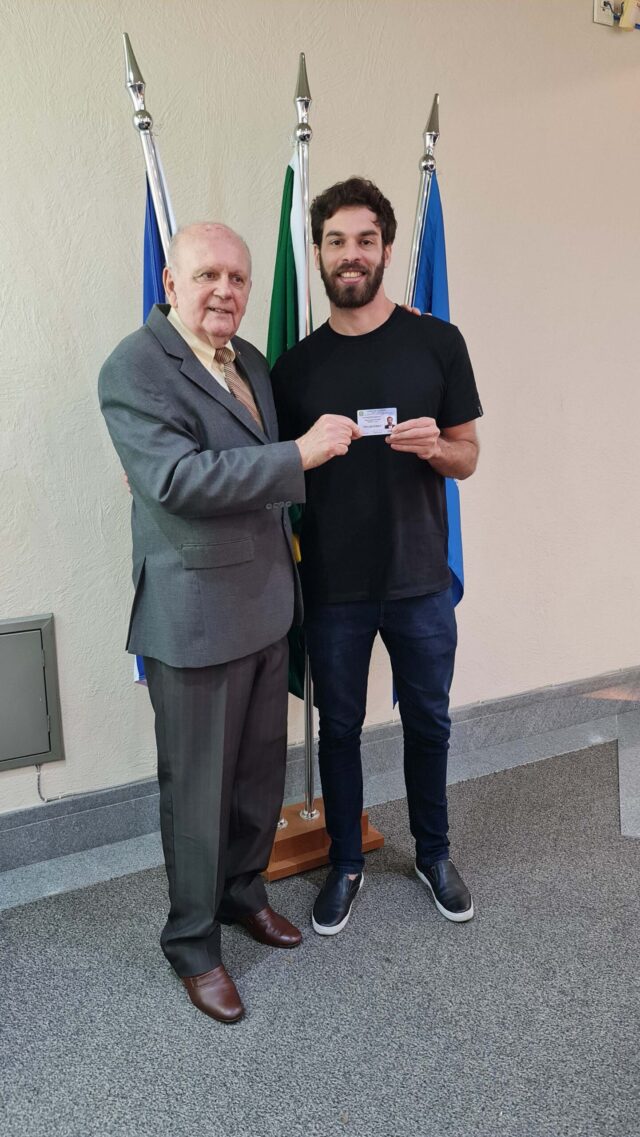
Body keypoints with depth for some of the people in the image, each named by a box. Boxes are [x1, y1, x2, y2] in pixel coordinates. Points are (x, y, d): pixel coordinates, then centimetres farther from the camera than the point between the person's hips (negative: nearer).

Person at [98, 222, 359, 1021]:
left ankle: (242, 891, 42)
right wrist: (303, 453, -26)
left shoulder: (250, 359, 12)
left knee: (262, 767, 19)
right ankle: (193, 945, 28)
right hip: (195, 615, -7)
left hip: (267, 602, 8)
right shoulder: (134, 368, -14)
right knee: (198, 788, 7)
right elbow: (178, 479, -27)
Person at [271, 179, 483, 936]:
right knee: (339, 727, 12)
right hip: (332, 588, 1)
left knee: (428, 723, 14)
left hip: (419, 581, 0)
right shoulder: (296, 365, 1)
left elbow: (467, 458, 2)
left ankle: (433, 854, 37)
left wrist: (435, 446, -19)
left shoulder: (436, 343, -1)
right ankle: (345, 863, 33)